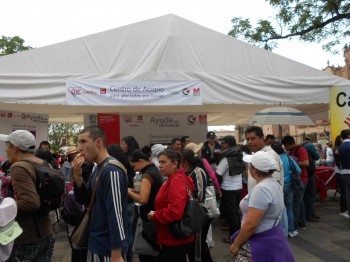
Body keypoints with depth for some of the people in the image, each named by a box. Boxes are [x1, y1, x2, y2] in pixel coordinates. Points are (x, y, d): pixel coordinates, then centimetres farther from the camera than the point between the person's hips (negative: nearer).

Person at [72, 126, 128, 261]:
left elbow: (116, 214, -25)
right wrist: (77, 176, -8)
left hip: (107, 248, -9)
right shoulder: (97, 168, 6)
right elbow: (84, 200, 8)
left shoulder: (111, 170, -23)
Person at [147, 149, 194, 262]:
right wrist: (156, 213, 5)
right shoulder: (172, 180, 12)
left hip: (175, 240, -10)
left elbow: (175, 212, -30)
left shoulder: (177, 181, -20)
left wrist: (155, 216, -15)